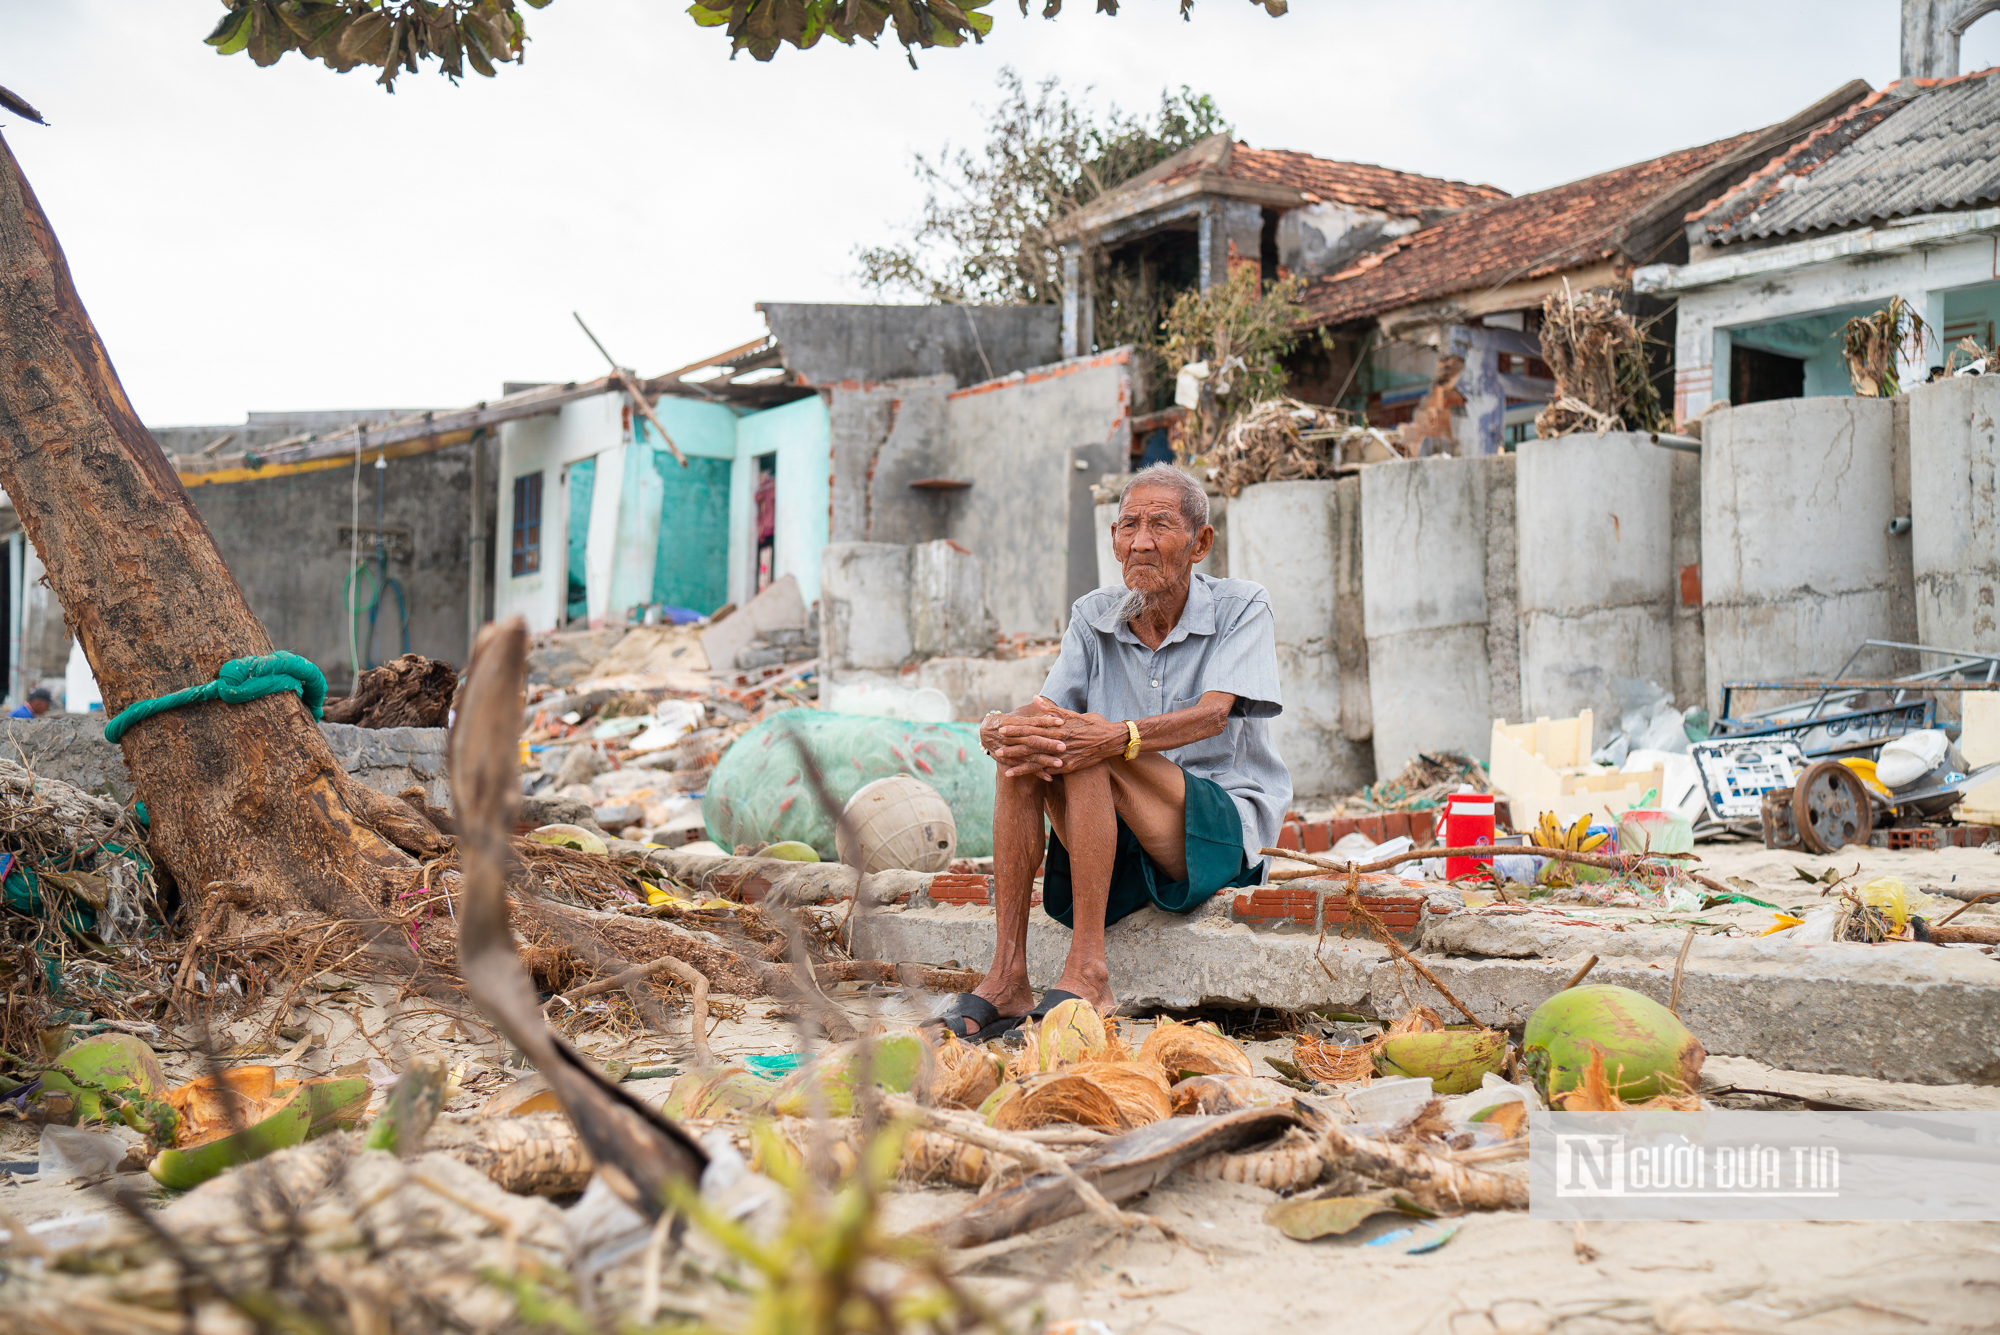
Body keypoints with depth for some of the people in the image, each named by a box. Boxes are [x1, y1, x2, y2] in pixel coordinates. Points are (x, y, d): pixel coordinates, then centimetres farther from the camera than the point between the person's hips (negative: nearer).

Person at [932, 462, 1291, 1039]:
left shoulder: (1242, 606, -4)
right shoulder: (1094, 617, 7)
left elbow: (1213, 714, -21)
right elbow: (1045, 708, -7)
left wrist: (1120, 736, -39)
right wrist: (999, 730, -32)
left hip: (1225, 826, -4)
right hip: (1122, 839, 5)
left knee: (1093, 751, -29)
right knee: (1023, 751, -21)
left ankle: (1087, 970, -30)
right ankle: (1008, 976, -25)